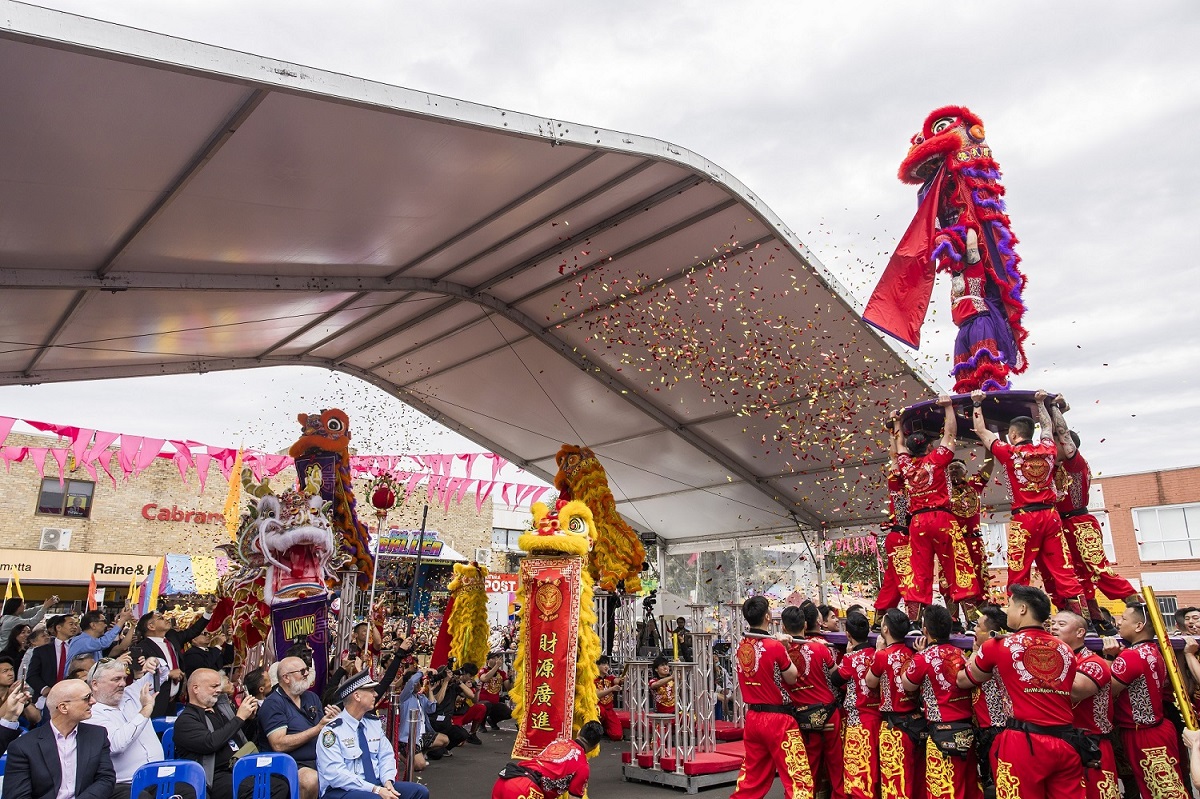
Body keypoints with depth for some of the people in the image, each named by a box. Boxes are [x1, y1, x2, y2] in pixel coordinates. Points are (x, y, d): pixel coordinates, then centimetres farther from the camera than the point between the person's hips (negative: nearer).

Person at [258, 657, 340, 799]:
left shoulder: (311, 697, 17)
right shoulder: (273, 704, -4)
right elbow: (279, 745, -15)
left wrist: (333, 722, -5)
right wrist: (317, 728, -16)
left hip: (321, 759, 6)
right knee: (312, 780, -35)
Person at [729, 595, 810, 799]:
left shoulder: (741, 647, 1)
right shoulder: (774, 646, -17)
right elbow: (792, 678, -6)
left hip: (752, 717, 7)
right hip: (777, 719, -6)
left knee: (752, 776, 17)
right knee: (798, 778, 2)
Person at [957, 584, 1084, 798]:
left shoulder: (997, 646, -2)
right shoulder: (1066, 650, 10)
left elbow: (963, 680, 13)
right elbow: (1073, 695, 21)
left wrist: (978, 652, 30)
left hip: (1024, 742, -4)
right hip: (1066, 742, 4)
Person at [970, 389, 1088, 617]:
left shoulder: (1009, 452, -4)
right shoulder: (1048, 450, 8)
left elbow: (981, 431, 8)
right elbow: (1047, 427, 30)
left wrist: (977, 404, 16)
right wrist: (1040, 403, 40)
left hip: (1024, 519, -4)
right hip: (1051, 515, 5)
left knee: (1018, 575, -2)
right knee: (1063, 572, 5)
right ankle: (1081, 617, 2)